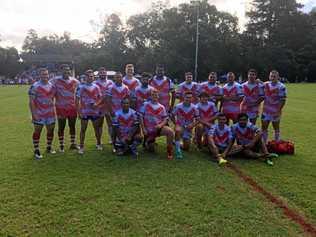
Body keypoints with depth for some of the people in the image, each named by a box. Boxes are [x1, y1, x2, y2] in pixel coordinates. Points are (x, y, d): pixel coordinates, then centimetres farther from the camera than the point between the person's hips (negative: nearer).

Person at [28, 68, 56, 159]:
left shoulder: (52, 86, 7)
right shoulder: (35, 86, -10)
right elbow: (31, 101, -11)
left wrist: (54, 110, 11)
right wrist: (33, 114, -17)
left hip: (50, 113, 5)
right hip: (39, 114, -5)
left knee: (51, 130, 11)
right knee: (37, 131, 3)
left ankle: (49, 147, 29)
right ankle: (36, 151, 13)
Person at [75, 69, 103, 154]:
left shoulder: (96, 87, 6)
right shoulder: (81, 87, -4)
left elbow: (100, 98, 10)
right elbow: (77, 100, -4)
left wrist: (96, 104, -11)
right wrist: (79, 112, -9)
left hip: (95, 111, 3)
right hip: (84, 112, -3)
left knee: (97, 128, 11)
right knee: (83, 129, 3)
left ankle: (99, 144, 27)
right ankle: (81, 147, 11)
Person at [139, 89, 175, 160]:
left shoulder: (161, 107, 4)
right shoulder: (145, 105, -1)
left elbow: (165, 119, 4)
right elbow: (141, 117, -2)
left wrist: (161, 125, -17)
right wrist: (143, 129, -9)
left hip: (158, 128, 1)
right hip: (148, 130, -1)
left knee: (171, 132, -29)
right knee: (151, 149, 2)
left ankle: (169, 152, -14)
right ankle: (147, 143, 39)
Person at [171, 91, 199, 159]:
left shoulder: (194, 108, -9)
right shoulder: (178, 106, -12)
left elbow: (197, 119, -1)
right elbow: (172, 116, 0)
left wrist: (193, 125, -18)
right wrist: (176, 123, -12)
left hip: (188, 128, 2)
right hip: (180, 126, -2)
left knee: (186, 148, 0)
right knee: (178, 130, -40)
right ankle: (178, 150, -28)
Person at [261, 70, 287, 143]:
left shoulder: (281, 87, -11)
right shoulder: (265, 85, 4)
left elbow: (283, 100, -12)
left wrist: (279, 110, -15)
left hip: (275, 111, -4)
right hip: (266, 110, 4)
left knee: (276, 128, 10)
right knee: (264, 128, 8)